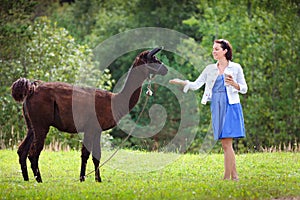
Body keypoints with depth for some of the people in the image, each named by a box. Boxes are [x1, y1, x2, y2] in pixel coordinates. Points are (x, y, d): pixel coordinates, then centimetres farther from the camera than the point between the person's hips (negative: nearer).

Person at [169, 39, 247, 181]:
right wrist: (181, 82, -5)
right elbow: (196, 85, 9)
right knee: (225, 144, 4)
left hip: (230, 106, -5)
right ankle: (234, 176, 11)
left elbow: (244, 89, 4)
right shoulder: (210, 69, 13)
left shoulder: (235, 68, 2)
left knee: (226, 142, -10)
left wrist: (234, 84, -15)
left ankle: (227, 177, -8)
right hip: (216, 108, 5)